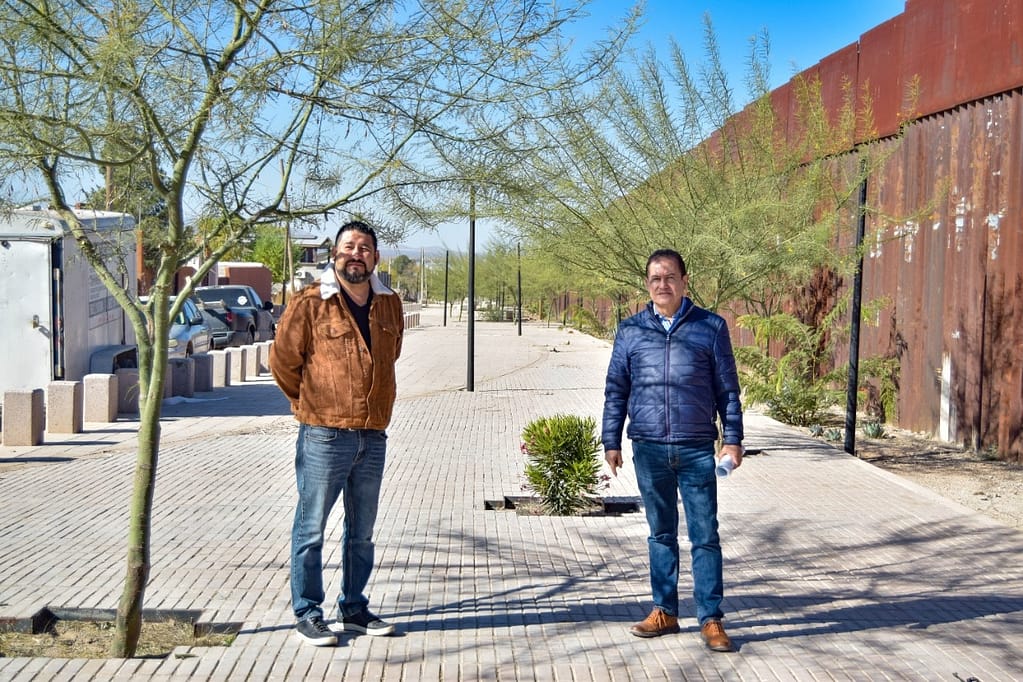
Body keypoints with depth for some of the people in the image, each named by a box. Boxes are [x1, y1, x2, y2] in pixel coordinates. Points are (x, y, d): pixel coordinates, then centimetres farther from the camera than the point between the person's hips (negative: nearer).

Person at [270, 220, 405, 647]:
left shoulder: (390, 304, 8)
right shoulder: (310, 304, -8)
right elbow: (282, 360, -1)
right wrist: (310, 404, 9)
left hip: (373, 436, 6)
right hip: (324, 435, -5)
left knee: (362, 531, 14)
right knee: (311, 528, 2)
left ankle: (354, 609, 27)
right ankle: (307, 614, 13)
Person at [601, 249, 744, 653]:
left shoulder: (711, 328, 3)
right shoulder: (630, 331, 7)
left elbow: (727, 389, 5)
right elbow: (616, 391, 11)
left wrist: (732, 439, 0)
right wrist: (611, 441, 7)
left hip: (696, 450, -1)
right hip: (648, 449, 2)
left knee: (705, 536, 1)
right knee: (661, 533, 12)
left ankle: (711, 619, 9)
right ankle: (664, 612, 22)